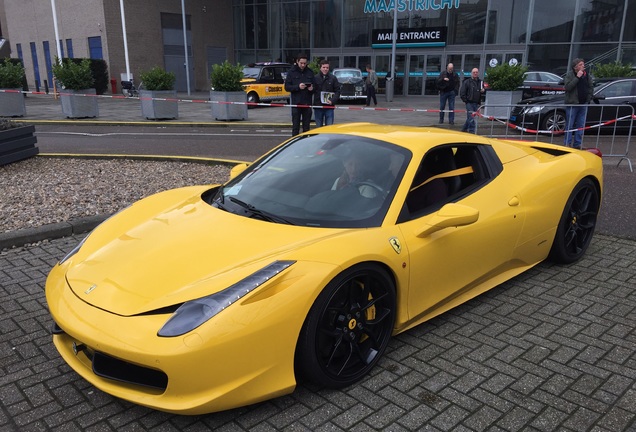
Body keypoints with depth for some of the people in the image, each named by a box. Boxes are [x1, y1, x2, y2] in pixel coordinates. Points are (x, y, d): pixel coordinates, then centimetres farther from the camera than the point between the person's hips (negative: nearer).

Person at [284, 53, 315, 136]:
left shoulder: (310, 72, 10)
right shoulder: (292, 72, 3)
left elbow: (314, 86, 15)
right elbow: (287, 87, -2)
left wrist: (312, 88, -9)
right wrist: (298, 86, -17)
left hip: (307, 103, 2)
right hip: (296, 103, -2)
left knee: (306, 127, 6)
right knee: (295, 127, 0)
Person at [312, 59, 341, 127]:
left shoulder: (333, 78, 3)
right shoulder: (315, 78, 2)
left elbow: (337, 91, 1)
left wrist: (332, 101, -11)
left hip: (329, 107, 0)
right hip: (318, 106, 0)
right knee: (318, 127, 9)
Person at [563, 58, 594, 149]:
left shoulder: (587, 75, 11)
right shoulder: (569, 75, -4)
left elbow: (591, 87, 18)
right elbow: (567, 87, -19)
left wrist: (588, 99, 7)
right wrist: (577, 77, -20)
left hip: (583, 104, 5)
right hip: (572, 104, -5)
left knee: (581, 126, 6)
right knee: (569, 125, -4)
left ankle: (577, 144, 12)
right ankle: (567, 144, 0)